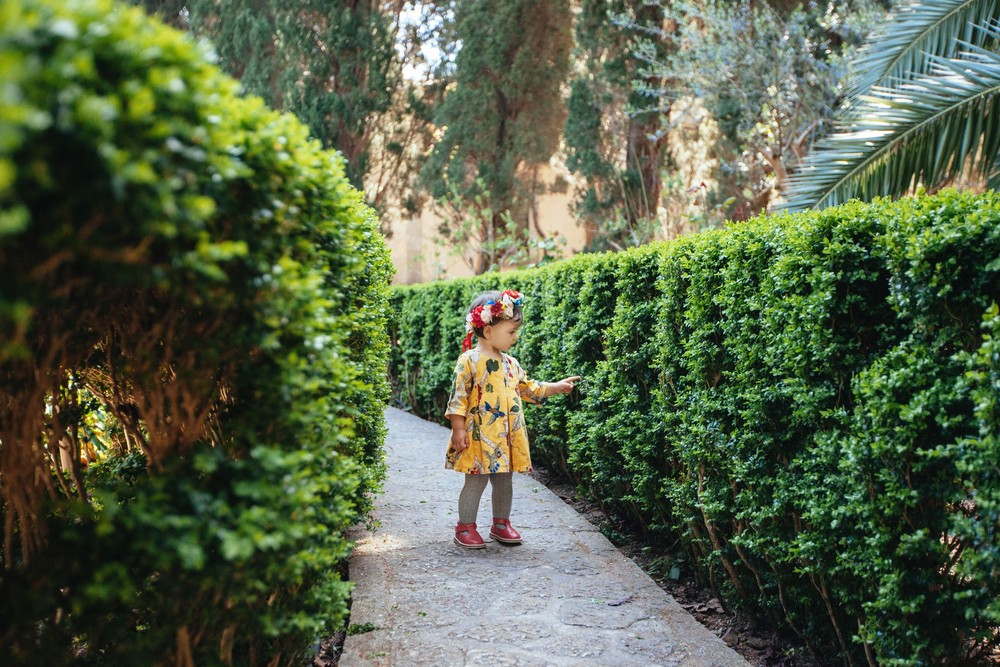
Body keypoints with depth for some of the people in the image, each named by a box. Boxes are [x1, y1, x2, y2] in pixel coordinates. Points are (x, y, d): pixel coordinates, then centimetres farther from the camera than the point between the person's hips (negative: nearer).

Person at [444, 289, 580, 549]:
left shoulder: (510, 363, 12)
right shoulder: (469, 361, -10)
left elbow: (528, 388, 24)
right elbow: (458, 396, -11)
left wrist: (555, 387, 19)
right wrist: (458, 429, -14)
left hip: (509, 437, 7)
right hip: (479, 437, -6)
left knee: (504, 481, 14)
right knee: (476, 482, 0)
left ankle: (501, 523, 30)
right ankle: (465, 527, 14)